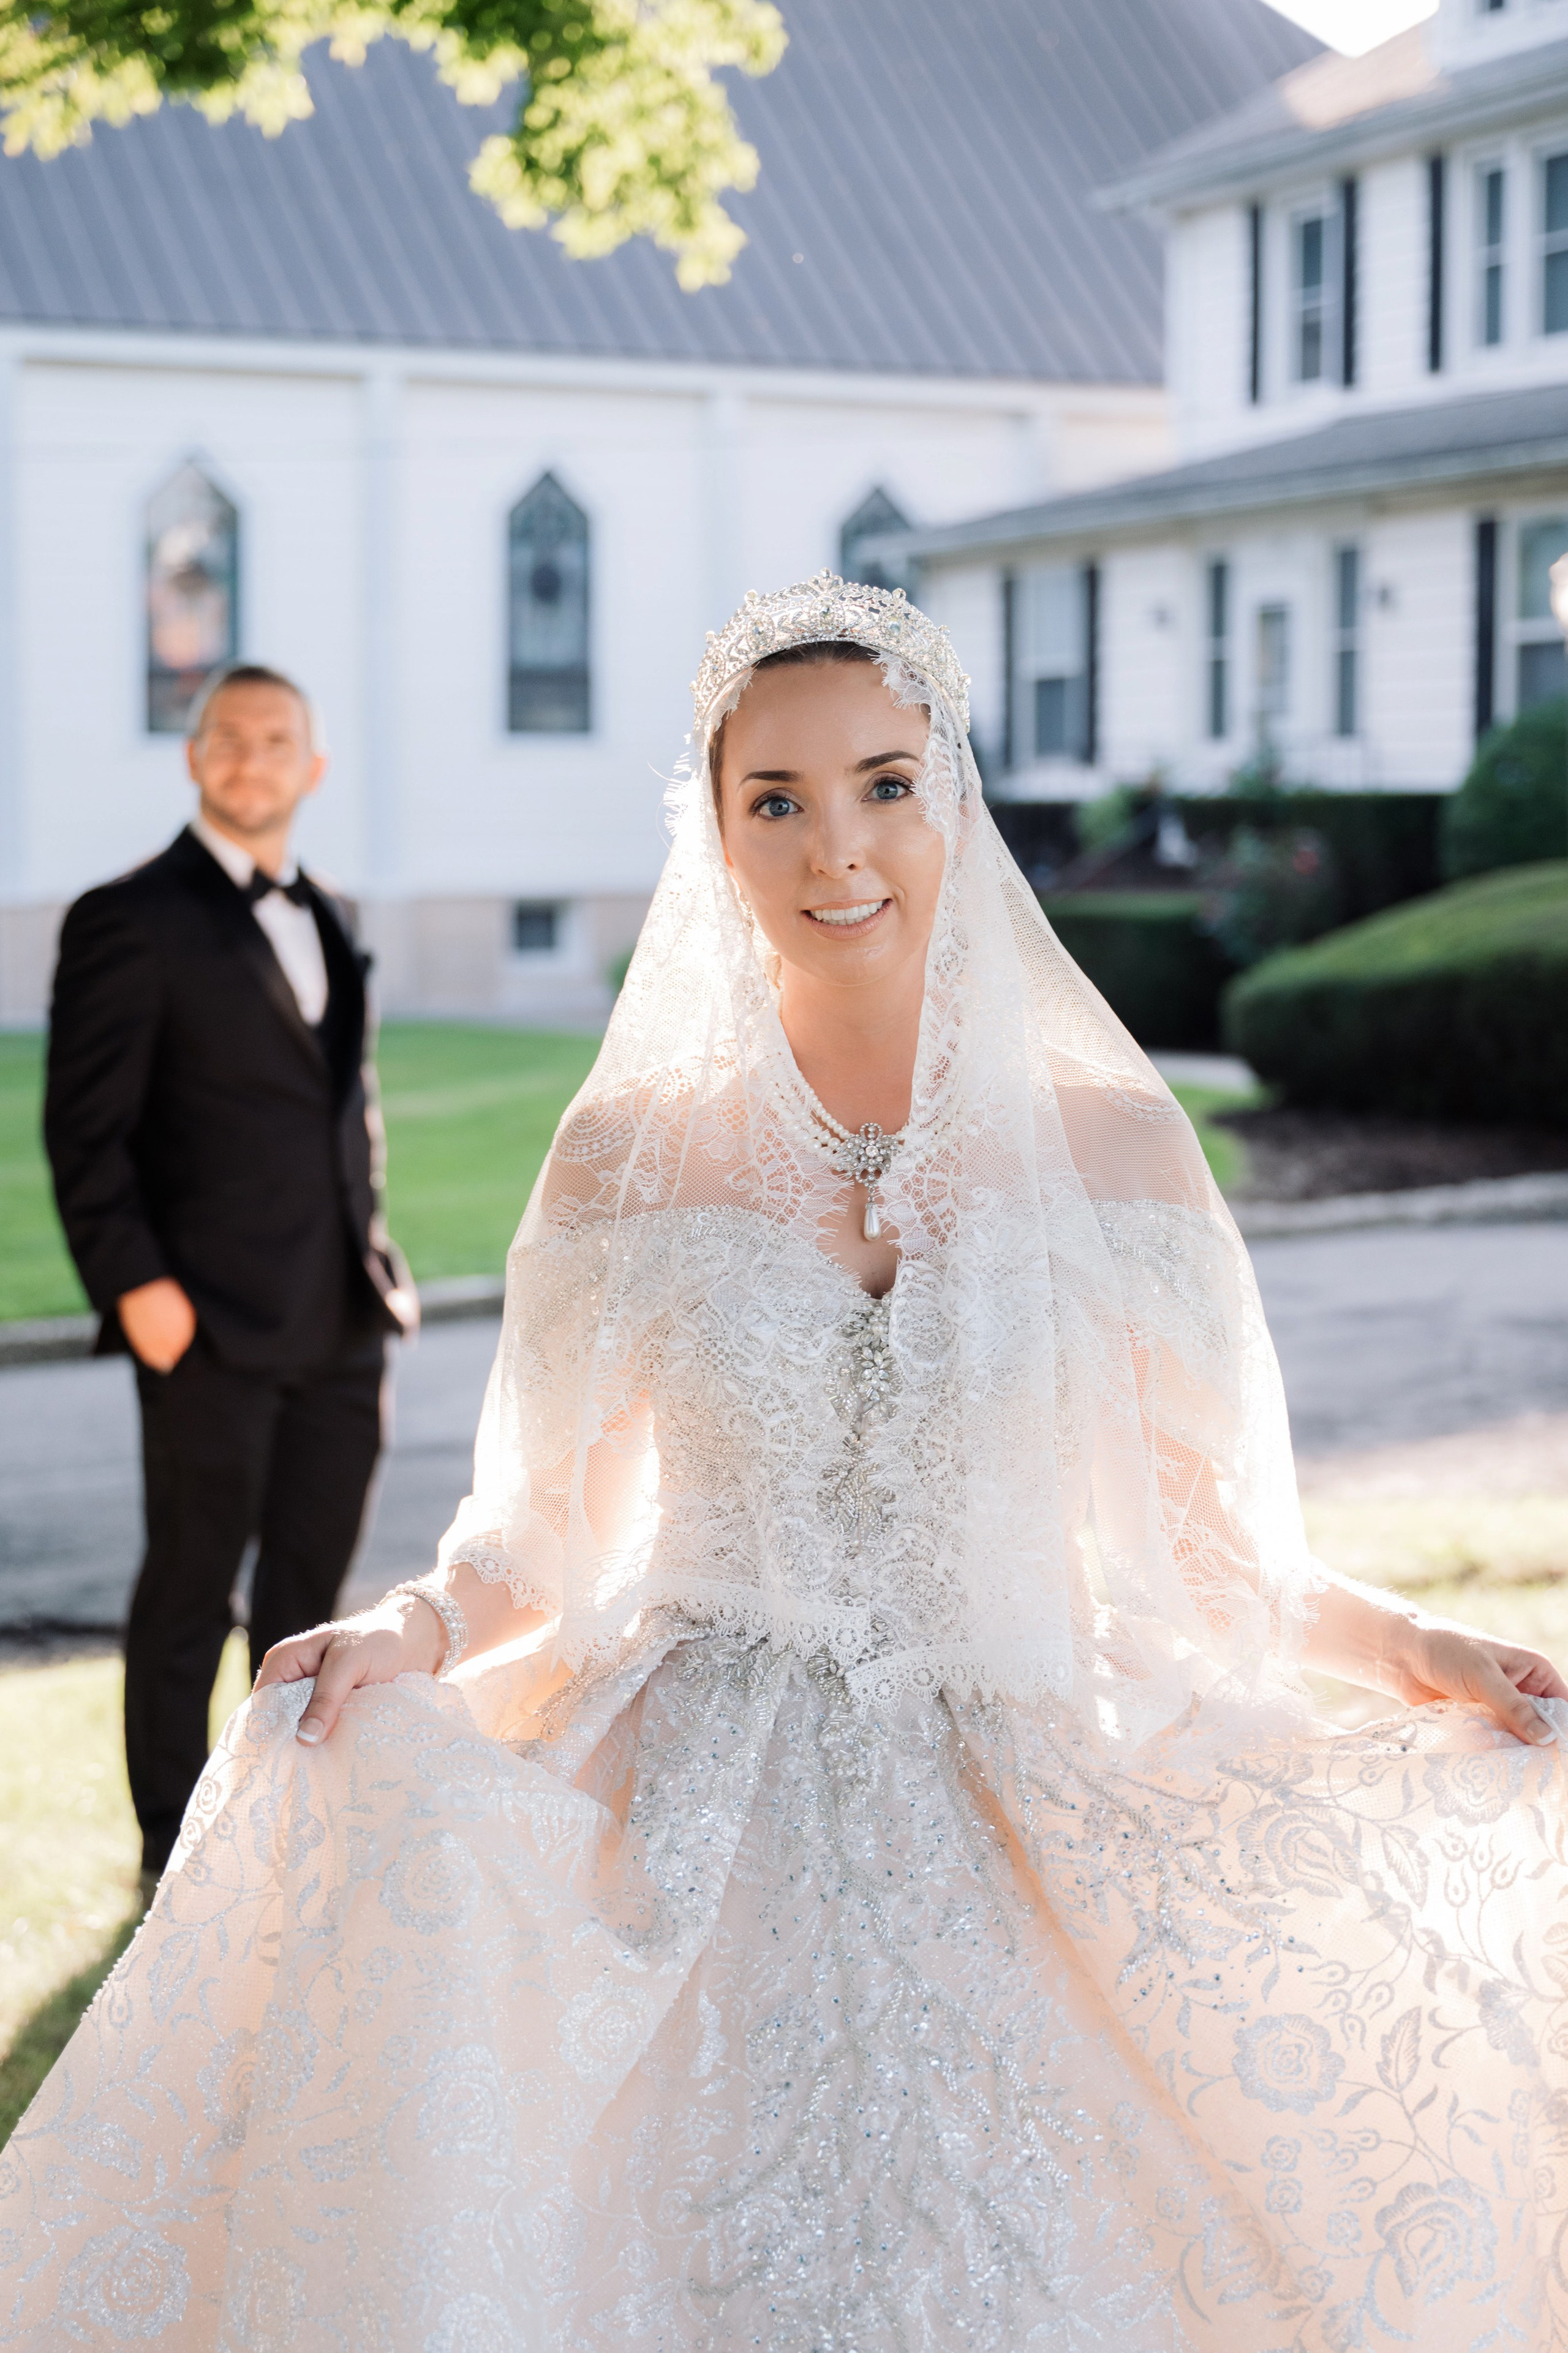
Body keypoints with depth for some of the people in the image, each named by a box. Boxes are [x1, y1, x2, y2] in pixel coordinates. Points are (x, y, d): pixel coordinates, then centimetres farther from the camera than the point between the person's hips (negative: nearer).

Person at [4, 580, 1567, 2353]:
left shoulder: (1110, 1151, -1)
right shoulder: (629, 1159, 0)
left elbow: (1205, 1550, 7)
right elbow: (536, 1537, 7)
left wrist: (1406, 1647, -8)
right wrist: (413, 1627, -13)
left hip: (1020, 1846, 0)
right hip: (694, 1855, 0)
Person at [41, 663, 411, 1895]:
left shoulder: (329, 919, 14)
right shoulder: (129, 921, -7)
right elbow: (86, 1127, -10)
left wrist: (373, 1252, 14)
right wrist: (133, 1282, -17)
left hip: (342, 1326, 6)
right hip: (212, 1324, -6)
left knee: (312, 1581, 14)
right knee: (192, 1585, 4)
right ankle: (176, 1841, 16)